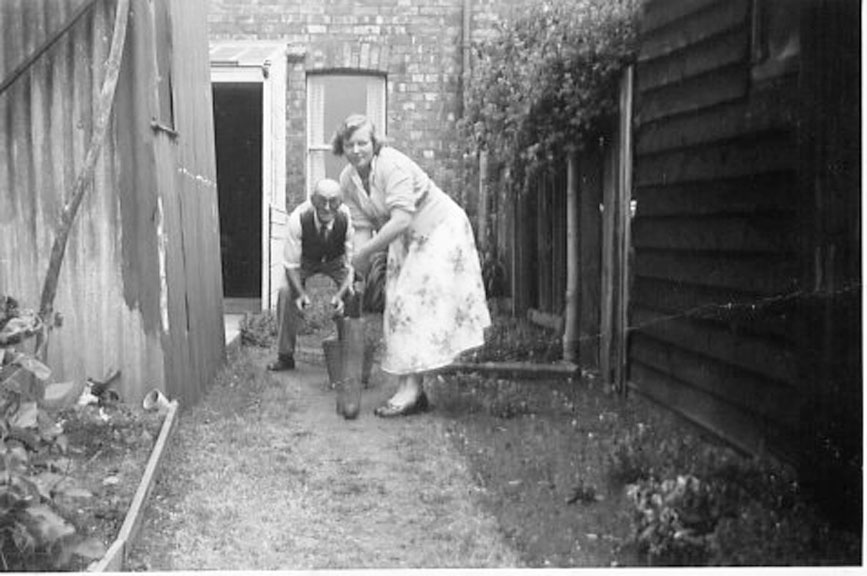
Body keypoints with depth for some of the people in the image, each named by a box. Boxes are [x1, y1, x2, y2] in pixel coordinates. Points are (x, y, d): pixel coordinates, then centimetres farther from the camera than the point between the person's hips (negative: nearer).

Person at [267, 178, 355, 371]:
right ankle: (285, 356, -9)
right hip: (305, 259, 0)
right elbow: (291, 264, -24)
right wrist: (301, 293, -40)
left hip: (336, 260, 0)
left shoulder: (347, 219, -33)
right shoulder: (299, 218, -34)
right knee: (286, 292, -22)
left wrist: (340, 294, -42)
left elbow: (353, 263, -26)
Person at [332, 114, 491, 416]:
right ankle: (413, 391, 9)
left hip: (440, 230, -8)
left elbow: (401, 220, -34)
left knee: (417, 303, -15)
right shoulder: (348, 179, -3)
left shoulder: (393, 165, -27)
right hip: (405, 240, 8)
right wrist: (358, 271, -11)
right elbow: (363, 227, -1)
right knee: (400, 304, 5)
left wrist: (364, 253, -29)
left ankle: (411, 388, -14)